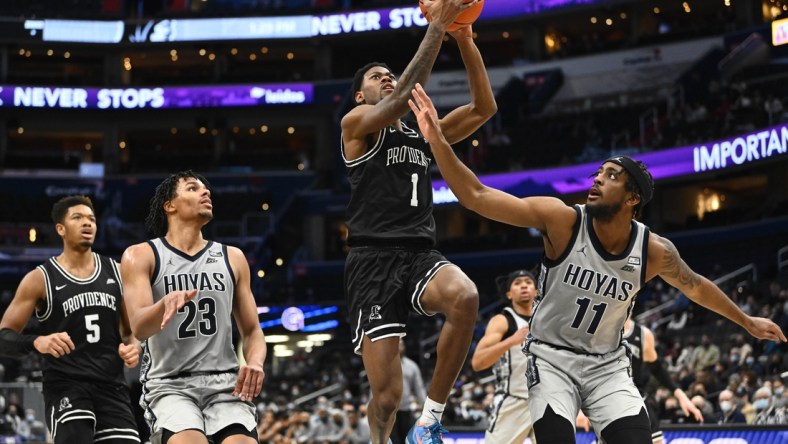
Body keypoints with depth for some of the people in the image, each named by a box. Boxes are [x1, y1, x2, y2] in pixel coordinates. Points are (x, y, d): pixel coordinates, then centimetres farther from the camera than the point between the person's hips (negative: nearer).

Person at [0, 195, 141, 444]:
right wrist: (37, 342, -23)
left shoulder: (116, 272, 10)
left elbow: (133, 328, 21)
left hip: (111, 385, 4)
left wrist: (134, 346, -3)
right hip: (64, 386, -4)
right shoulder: (40, 279, -1)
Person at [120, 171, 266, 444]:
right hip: (168, 384, -3)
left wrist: (255, 362, -7)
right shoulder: (141, 256, 3)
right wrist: (166, 303, -34)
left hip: (225, 383, 3)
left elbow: (252, 331, 16)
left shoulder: (232, 258, 14)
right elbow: (138, 328, -12)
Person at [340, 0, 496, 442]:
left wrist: (465, 41, 4)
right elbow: (403, 96, -13)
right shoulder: (356, 123, 6)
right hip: (374, 260, -4)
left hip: (421, 254, 4)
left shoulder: (425, 132, 23)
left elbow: (485, 107, 13)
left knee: (466, 297, -33)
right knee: (388, 393, -11)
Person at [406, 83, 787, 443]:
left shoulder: (655, 251, -10)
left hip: (607, 365, 3)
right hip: (552, 357, -2)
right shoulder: (562, 220, -18)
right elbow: (476, 197, -23)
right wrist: (437, 140, -35)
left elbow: (694, 286, 13)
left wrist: (746, 321, 25)